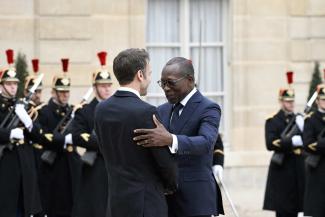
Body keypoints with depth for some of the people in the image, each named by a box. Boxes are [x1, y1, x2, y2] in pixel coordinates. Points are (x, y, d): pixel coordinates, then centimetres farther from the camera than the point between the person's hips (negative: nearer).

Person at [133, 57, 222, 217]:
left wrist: (170, 140, -43)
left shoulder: (209, 109, -8)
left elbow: (206, 142, -27)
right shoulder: (163, 111, 14)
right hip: (164, 198, 6)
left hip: (195, 198, -6)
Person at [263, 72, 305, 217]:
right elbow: (270, 144, -17)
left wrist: (302, 128, -13)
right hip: (282, 171, -5)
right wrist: (292, 141, -23)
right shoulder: (273, 121, -2)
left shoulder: (299, 119, 14)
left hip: (298, 170, 5)